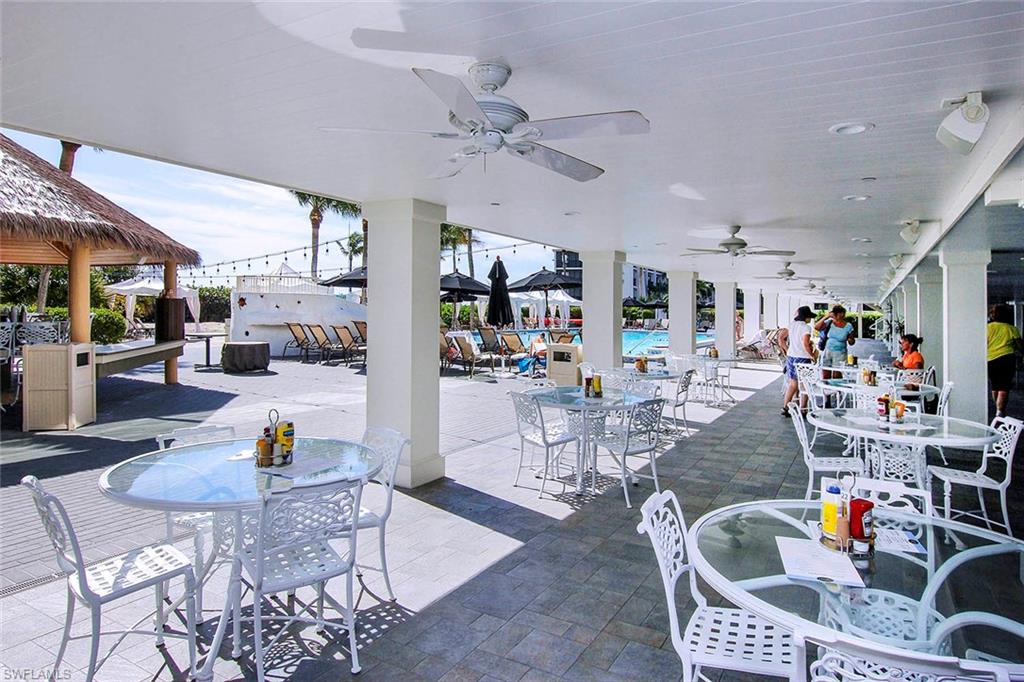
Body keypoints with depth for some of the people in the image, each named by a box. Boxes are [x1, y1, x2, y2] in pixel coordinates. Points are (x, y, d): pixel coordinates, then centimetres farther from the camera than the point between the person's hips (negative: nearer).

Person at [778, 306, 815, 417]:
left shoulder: (791, 325, 7)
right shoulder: (806, 327, -13)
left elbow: (780, 338, 9)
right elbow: (805, 344, -21)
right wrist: (812, 354, -7)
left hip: (791, 357, 6)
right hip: (802, 358, -6)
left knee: (793, 383, 14)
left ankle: (785, 407, 12)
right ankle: (802, 410, 11)